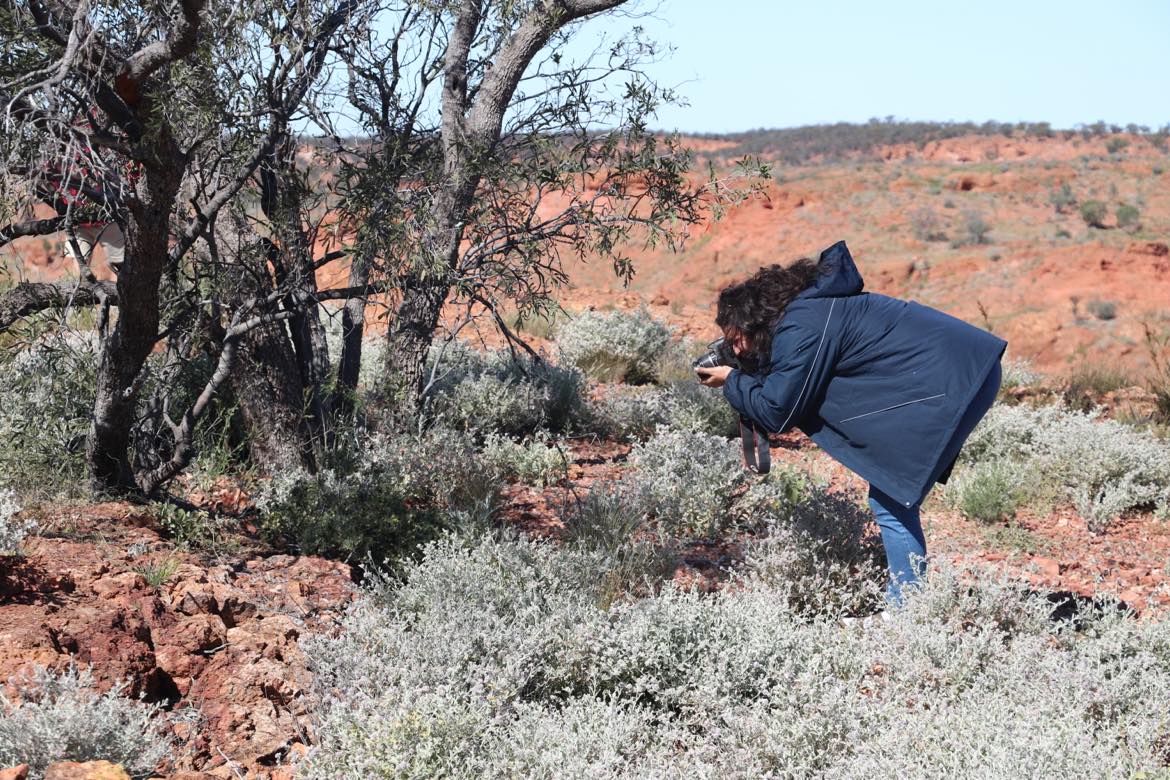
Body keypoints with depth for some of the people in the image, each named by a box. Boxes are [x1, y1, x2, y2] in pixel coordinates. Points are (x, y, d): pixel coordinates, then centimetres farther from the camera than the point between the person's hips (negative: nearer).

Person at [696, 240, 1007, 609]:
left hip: (950, 380, -10)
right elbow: (788, 388, 22)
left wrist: (731, 381, 4)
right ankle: (902, 599, 20)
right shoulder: (811, 308, 15)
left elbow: (780, 413, -10)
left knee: (890, 500, -7)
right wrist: (741, 379, 11)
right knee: (889, 496, 14)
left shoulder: (801, 327, -14)